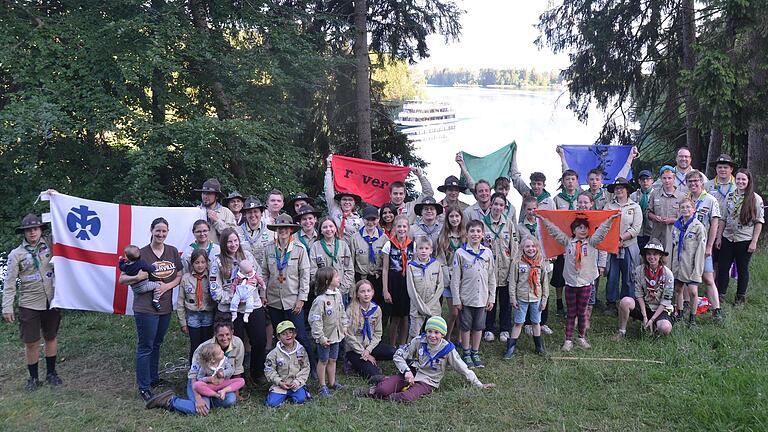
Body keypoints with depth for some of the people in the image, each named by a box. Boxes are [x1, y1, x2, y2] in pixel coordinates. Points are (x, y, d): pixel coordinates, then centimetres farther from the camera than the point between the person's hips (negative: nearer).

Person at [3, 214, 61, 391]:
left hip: (51, 302, 2)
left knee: (51, 337, 13)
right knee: (31, 342, 4)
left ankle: (51, 373, 29)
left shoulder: (49, 245, 0)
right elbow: (9, 282, -4)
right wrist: (7, 307, -9)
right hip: (29, 305, -2)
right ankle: (33, 378, 21)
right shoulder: (16, 254, -4)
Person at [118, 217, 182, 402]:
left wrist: (167, 286, -10)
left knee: (157, 344, 19)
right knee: (145, 347, 1)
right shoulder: (141, 253, -9)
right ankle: (143, 387, 9)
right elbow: (122, 279, -7)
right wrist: (137, 277, -26)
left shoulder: (173, 252, 4)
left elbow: (179, 276, 7)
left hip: (165, 307, 5)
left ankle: (154, 378, 33)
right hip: (145, 308, -5)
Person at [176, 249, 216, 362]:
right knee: (195, 347, 4)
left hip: (208, 315, 0)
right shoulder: (186, 278, -4)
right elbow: (180, 302, 0)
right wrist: (182, 322, 0)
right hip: (193, 316, 0)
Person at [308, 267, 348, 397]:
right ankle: (322, 386, 21)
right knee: (323, 360, 8)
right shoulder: (320, 300, -25)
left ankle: (332, 382, 33)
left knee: (333, 359, 19)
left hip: (336, 334, 7)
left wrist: (344, 326, 12)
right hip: (325, 336, -7)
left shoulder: (338, 294, 0)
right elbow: (315, 319, -23)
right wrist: (320, 337, -22)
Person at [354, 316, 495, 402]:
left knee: (407, 398, -34)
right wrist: (406, 371, -14)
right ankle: (376, 390, 8)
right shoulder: (418, 341, -3)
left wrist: (479, 385, 4)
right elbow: (398, 356, 2)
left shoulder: (448, 349, -7)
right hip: (411, 375, 1)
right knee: (383, 389, -27)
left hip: (427, 382, -1)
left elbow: (463, 369, 2)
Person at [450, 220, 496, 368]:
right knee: (466, 327, 8)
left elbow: (492, 278, 7)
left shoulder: (487, 253, 3)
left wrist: (491, 298, 5)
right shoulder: (460, 253, -6)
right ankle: (467, 354, 21)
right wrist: (456, 299, -7)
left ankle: (475, 353, 26)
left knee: (479, 327, 11)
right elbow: (455, 278, -5)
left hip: (482, 298, 3)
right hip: (466, 298, -2)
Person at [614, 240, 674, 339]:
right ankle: (621, 332, -12)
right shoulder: (639, 270, -9)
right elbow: (639, 295, -5)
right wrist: (645, 317, -13)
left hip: (660, 309, -1)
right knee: (625, 301, -31)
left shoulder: (667, 273, -13)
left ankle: (653, 325, 6)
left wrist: (652, 319, -15)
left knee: (665, 328, -32)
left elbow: (665, 301, -11)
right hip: (643, 305, 1)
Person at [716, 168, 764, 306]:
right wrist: (719, 237, 6)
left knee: (742, 269, 9)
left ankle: (741, 296, 24)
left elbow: (759, 222, -7)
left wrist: (754, 242, -11)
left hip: (745, 240, -3)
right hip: (728, 238, 3)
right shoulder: (730, 196, 4)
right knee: (723, 267, 4)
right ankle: (720, 294, 15)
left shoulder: (755, 199, -7)